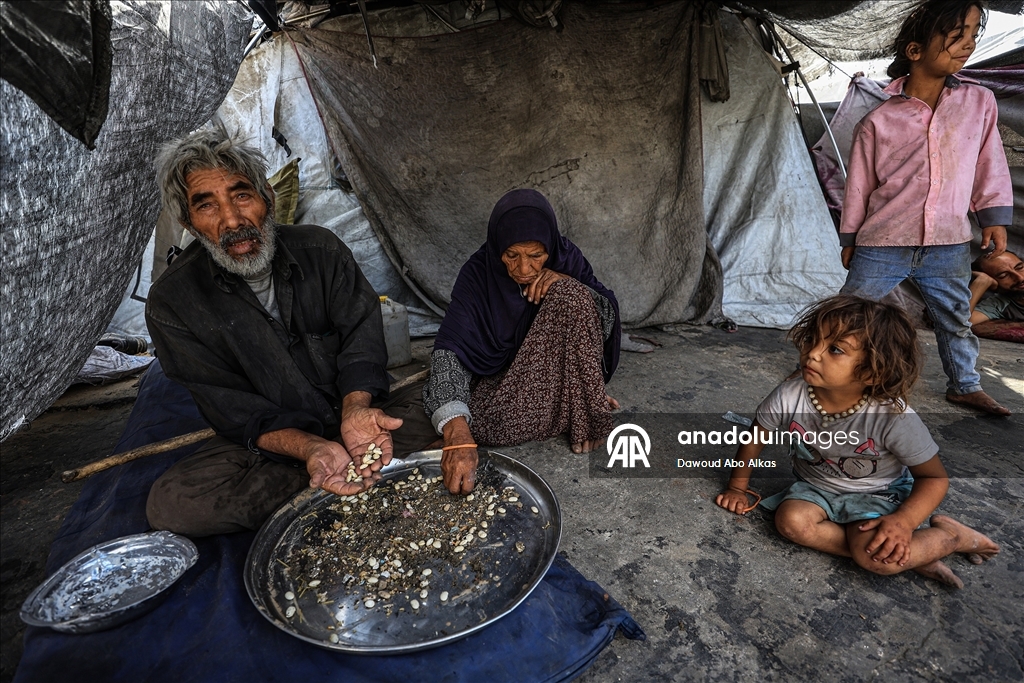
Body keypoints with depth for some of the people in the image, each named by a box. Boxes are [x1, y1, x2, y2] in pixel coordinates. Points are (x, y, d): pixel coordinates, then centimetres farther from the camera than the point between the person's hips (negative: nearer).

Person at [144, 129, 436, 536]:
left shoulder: (320, 249, -7)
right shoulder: (172, 304, -12)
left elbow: (360, 335, -11)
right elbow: (233, 409, -15)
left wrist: (355, 410, -32)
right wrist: (309, 449, -33)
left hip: (352, 408, 0)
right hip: (268, 442, 1)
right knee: (170, 505, -25)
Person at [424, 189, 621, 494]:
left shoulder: (566, 258, -14)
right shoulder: (478, 273, -22)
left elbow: (610, 317, -11)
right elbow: (449, 350, -34)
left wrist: (568, 285, -30)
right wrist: (457, 432, -49)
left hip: (556, 367, 0)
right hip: (502, 374, 1)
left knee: (568, 295, -27)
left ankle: (579, 400, -13)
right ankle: (570, 410, -8)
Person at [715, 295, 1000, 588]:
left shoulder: (894, 417, -28)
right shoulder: (789, 397, -23)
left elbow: (935, 478, -13)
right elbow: (755, 438, -5)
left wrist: (903, 522, -28)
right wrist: (738, 487, 2)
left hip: (879, 495, -3)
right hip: (816, 487, 4)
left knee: (877, 556, -28)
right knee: (790, 520, -26)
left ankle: (952, 536, 4)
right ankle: (908, 557, -11)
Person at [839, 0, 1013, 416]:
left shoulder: (979, 102, 2)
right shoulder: (879, 121, -7)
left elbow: (989, 165, 10)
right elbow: (859, 186, 0)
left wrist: (994, 217, 7)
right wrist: (849, 240, 4)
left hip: (949, 246, 4)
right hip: (882, 246, -3)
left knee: (956, 320, 18)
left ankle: (965, 386, 37)